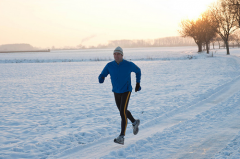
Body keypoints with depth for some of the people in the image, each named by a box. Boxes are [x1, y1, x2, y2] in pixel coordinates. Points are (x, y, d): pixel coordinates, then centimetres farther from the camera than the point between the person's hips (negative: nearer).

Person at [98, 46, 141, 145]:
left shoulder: (129, 65, -14)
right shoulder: (109, 65, -8)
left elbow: (138, 71, 7)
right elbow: (101, 76, -9)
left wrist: (138, 84, 7)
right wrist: (101, 79, -34)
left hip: (126, 91, -5)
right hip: (116, 92, 5)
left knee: (123, 113, -18)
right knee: (122, 111, 22)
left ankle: (121, 138, -19)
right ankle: (135, 122, 51)